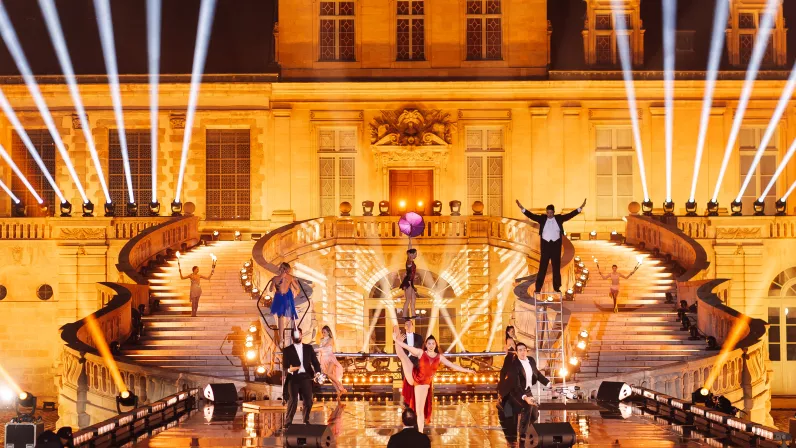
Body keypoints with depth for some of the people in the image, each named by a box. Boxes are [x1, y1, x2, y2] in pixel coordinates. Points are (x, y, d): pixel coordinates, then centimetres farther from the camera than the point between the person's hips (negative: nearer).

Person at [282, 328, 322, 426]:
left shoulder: (308, 348, 14)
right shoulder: (287, 350, 6)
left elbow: (315, 362, 9)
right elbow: (284, 366, 1)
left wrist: (317, 372, -10)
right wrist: (289, 370, -22)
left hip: (306, 377, 3)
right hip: (294, 378, -3)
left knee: (308, 400, 2)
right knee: (293, 400, -9)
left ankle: (306, 421, 18)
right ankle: (288, 422, -4)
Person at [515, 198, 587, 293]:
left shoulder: (559, 218, 3)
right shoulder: (542, 218, 1)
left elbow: (570, 215, -1)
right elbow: (531, 215, -6)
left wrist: (580, 208, -9)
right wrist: (522, 208, -17)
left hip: (556, 245, 1)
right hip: (545, 244, -1)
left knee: (556, 266, 6)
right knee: (542, 266, -2)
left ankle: (557, 287, 14)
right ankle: (538, 287, 0)